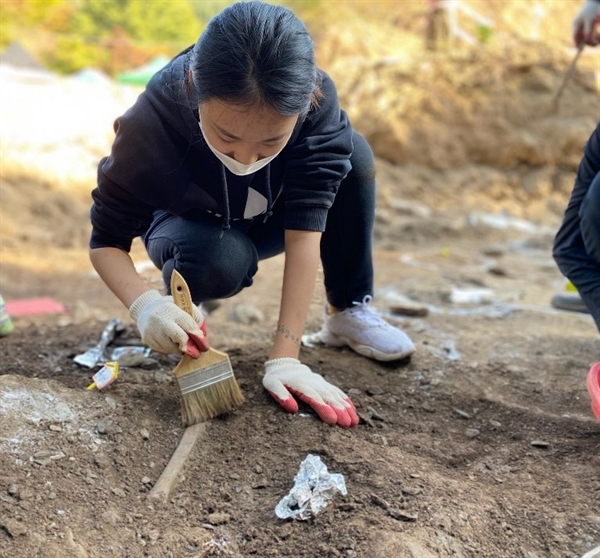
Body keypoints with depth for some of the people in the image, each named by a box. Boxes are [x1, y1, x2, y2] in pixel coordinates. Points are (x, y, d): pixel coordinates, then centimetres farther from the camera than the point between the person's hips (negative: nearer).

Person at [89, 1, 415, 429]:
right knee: (219, 263, -38)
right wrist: (146, 304, -48)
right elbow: (106, 241, -27)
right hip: (194, 226, -2)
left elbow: (305, 227, -37)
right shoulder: (151, 124, -37)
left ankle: (349, 311, -10)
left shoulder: (315, 101, -35)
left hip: (271, 220, 2)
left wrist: (285, 356, -42)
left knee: (354, 155, -27)